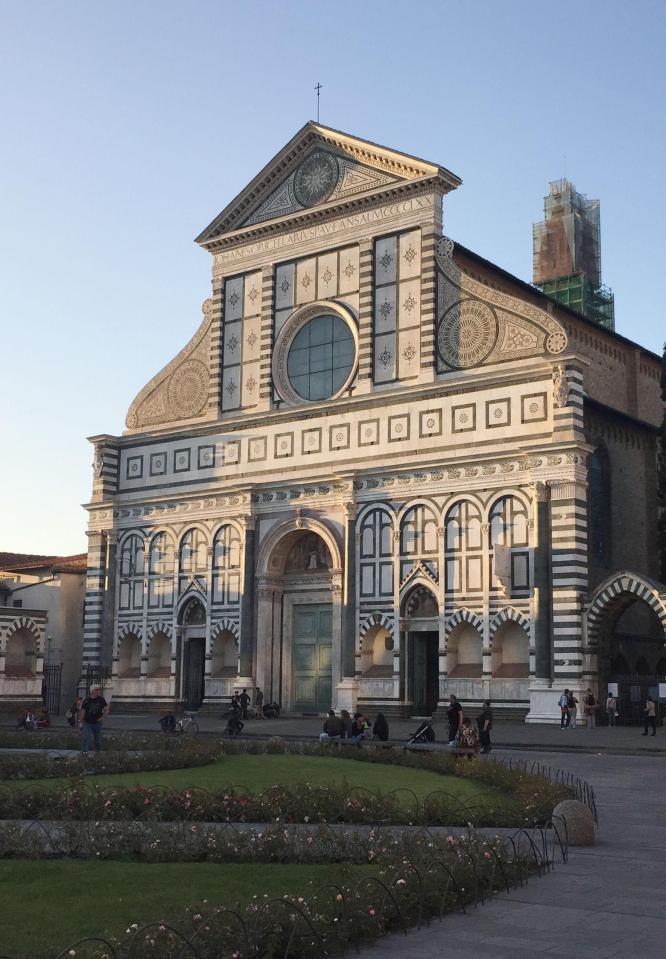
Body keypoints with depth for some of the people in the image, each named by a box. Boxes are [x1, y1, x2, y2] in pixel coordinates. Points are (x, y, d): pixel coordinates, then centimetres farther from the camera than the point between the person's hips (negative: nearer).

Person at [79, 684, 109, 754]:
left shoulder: (101, 699, 0)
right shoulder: (86, 700, -3)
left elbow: (106, 710, 1)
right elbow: (83, 712, 1)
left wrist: (102, 717, -13)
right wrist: (81, 723, 0)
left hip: (97, 723, 1)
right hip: (87, 723, -1)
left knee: (98, 740, 11)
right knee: (85, 738, -15)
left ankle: (97, 753, 27)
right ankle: (84, 753, -17)